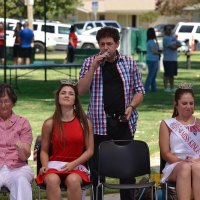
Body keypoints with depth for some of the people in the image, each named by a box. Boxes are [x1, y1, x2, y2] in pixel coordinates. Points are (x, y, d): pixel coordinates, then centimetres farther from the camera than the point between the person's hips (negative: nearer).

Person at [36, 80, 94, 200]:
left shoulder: (85, 122, 4)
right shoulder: (50, 124, 4)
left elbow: (90, 150, 3)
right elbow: (44, 151, 10)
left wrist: (73, 164, -11)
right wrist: (45, 166, -10)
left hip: (77, 165, 0)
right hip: (54, 164, 0)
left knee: (73, 180, -36)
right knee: (52, 180, -35)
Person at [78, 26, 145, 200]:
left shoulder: (130, 63, 7)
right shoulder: (90, 62, 5)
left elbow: (139, 90, 11)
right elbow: (81, 91, -4)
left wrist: (131, 106, -8)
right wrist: (94, 67, -12)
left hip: (124, 122, 1)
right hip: (99, 122, -1)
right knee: (97, 168, 3)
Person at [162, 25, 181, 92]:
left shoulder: (173, 37, 16)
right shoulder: (165, 38, -12)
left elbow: (179, 44, 7)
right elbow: (172, 47, -19)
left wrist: (175, 45, -12)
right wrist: (176, 45, 0)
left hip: (174, 59, 8)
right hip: (168, 59, -8)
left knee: (172, 74, 13)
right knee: (167, 74, -5)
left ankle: (172, 87, 20)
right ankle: (166, 88, 0)